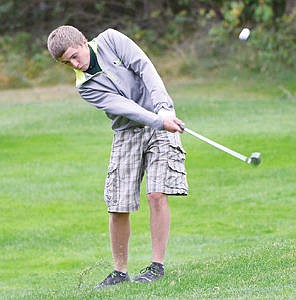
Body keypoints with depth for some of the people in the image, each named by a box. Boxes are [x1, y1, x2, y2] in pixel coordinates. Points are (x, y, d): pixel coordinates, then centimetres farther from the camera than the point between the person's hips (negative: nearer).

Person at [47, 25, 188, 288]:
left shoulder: (110, 40, -2)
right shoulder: (85, 86, -1)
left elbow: (144, 67, -10)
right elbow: (123, 107, -14)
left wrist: (163, 109, -21)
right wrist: (157, 121, -28)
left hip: (161, 122, -2)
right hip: (127, 133, 2)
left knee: (157, 194, -14)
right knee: (117, 206, -4)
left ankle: (158, 265, -7)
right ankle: (120, 271, 10)